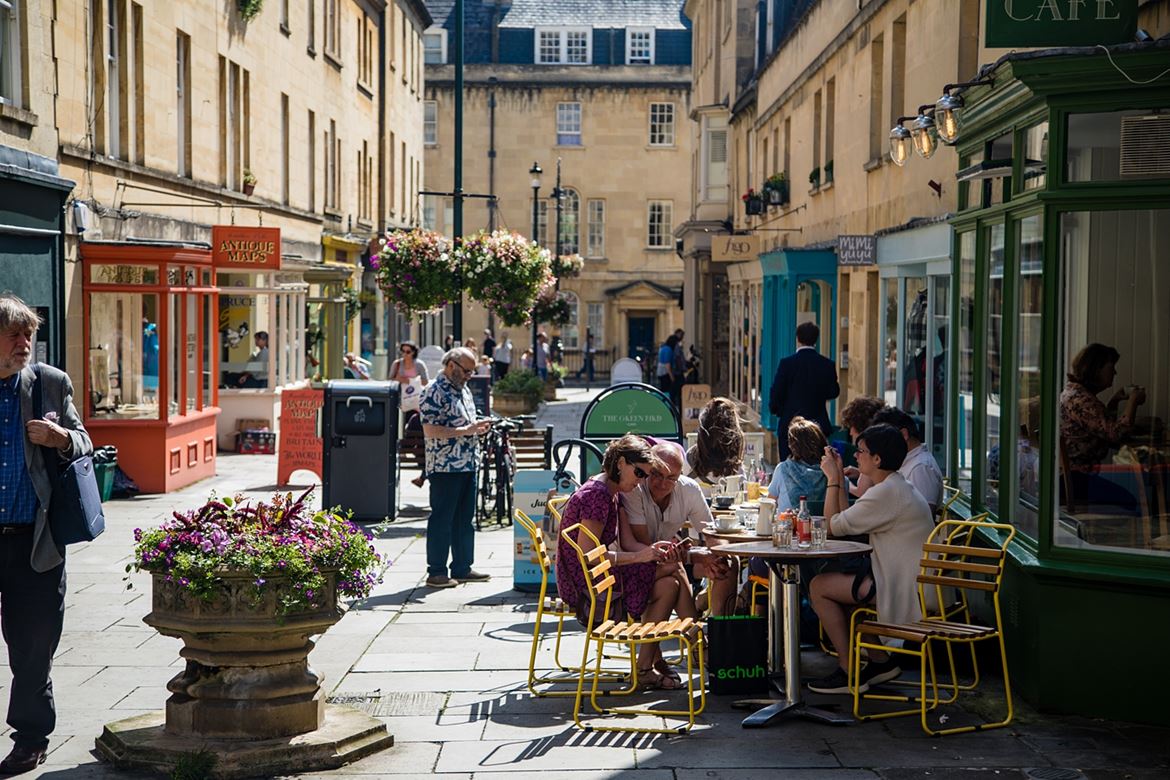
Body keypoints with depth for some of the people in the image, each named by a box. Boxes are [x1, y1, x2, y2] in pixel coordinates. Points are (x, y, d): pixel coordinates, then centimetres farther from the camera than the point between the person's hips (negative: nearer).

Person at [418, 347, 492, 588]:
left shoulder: (463, 390, 17)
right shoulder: (434, 392, -11)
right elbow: (430, 431, -19)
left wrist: (478, 427, 8)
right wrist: (465, 430, -20)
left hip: (467, 466, 9)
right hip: (444, 467, -9)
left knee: (464, 519, 12)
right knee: (442, 520, -3)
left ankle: (462, 568, 20)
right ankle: (436, 572, 3)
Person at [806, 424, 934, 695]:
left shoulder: (886, 492, -19)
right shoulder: (899, 487, 14)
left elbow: (834, 525, -13)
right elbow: (849, 519, 16)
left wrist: (833, 479, -4)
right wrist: (840, 477, 13)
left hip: (905, 589, -11)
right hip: (913, 580, 11)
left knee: (819, 587, -5)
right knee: (839, 583, 22)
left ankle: (849, 672, 1)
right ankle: (880, 661, 20)